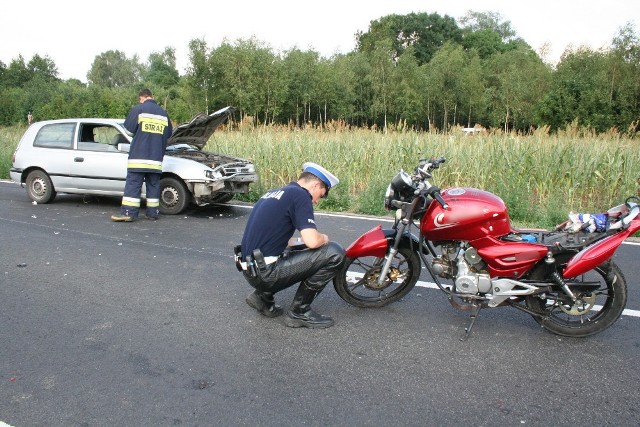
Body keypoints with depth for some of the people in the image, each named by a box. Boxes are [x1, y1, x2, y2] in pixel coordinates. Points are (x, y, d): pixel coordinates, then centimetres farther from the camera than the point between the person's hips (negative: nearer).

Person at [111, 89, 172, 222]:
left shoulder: (138, 109, -1)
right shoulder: (163, 113, 14)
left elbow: (129, 130, 1)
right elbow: (169, 134, 21)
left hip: (138, 156, -4)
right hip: (156, 157, 4)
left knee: (133, 183, -3)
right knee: (153, 185, 10)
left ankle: (128, 212, -7)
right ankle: (153, 212, 12)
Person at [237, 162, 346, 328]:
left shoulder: (272, 193, 18)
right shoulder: (300, 195, -9)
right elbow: (312, 241, -20)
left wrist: (297, 241, 22)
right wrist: (324, 238, 2)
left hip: (250, 271, 9)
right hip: (265, 272, -9)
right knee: (334, 253, -9)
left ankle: (263, 295, 18)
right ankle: (299, 312, 2)